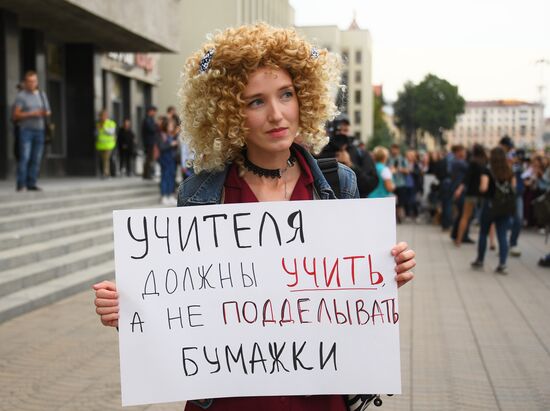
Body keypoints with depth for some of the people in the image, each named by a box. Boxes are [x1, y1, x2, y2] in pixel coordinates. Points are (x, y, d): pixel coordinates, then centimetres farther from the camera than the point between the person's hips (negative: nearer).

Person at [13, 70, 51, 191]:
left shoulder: (42, 94, 15)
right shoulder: (21, 96, -1)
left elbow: (48, 112, 18)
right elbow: (16, 115, -5)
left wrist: (46, 113, -6)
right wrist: (31, 114, -16)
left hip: (39, 130, 5)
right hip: (26, 130, -4)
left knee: (36, 159, 0)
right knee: (24, 157, -12)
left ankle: (31, 183, 3)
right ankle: (21, 184, -12)